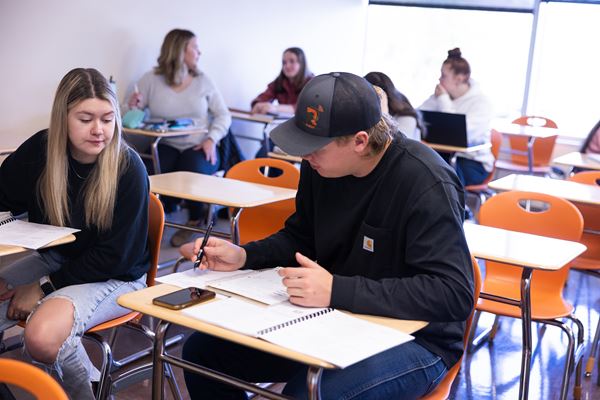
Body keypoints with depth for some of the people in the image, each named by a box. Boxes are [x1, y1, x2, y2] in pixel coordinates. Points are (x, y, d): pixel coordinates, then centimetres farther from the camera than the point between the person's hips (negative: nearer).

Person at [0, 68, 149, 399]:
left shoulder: (129, 169, -20)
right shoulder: (40, 150, -7)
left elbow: (114, 257, -17)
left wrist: (45, 287, -17)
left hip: (117, 275, -6)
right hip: (55, 258, 6)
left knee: (42, 336, -30)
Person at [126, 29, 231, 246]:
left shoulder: (203, 80, 8)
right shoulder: (151, 79, 4)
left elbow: (223, 115, 7)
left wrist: (211, 140, -8)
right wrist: (133, 106, -21)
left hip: (198, 147, 1)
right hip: (166, 146, -1)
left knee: (193, 171, -31)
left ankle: (195, 220, -2)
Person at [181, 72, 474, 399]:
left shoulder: (426, 185, -23)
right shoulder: (321, 165, -2)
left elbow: (454, 294, -29)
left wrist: (338, 291, -33)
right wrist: (243, 256, -4)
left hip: (412, 339, -7)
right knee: (203, 350, 1)